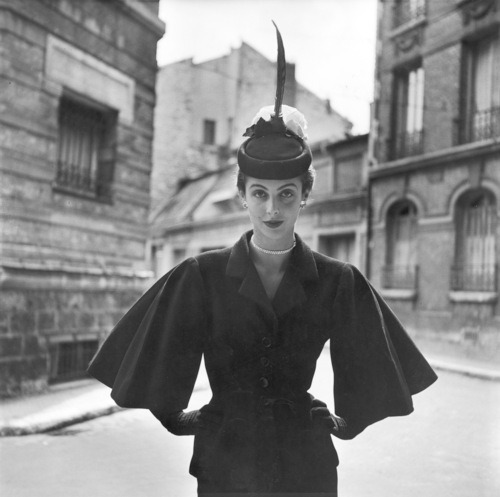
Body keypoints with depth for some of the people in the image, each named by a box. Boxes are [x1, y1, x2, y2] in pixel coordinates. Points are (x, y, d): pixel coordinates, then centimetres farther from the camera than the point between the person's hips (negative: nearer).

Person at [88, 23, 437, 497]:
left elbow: (368, 368, 8)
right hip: (224, 459, 0)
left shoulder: (339, 283, -7)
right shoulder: (199, 277, -9)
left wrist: (343, 421, 13)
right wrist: (181, 420, 10)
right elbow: (159, 368, 3)